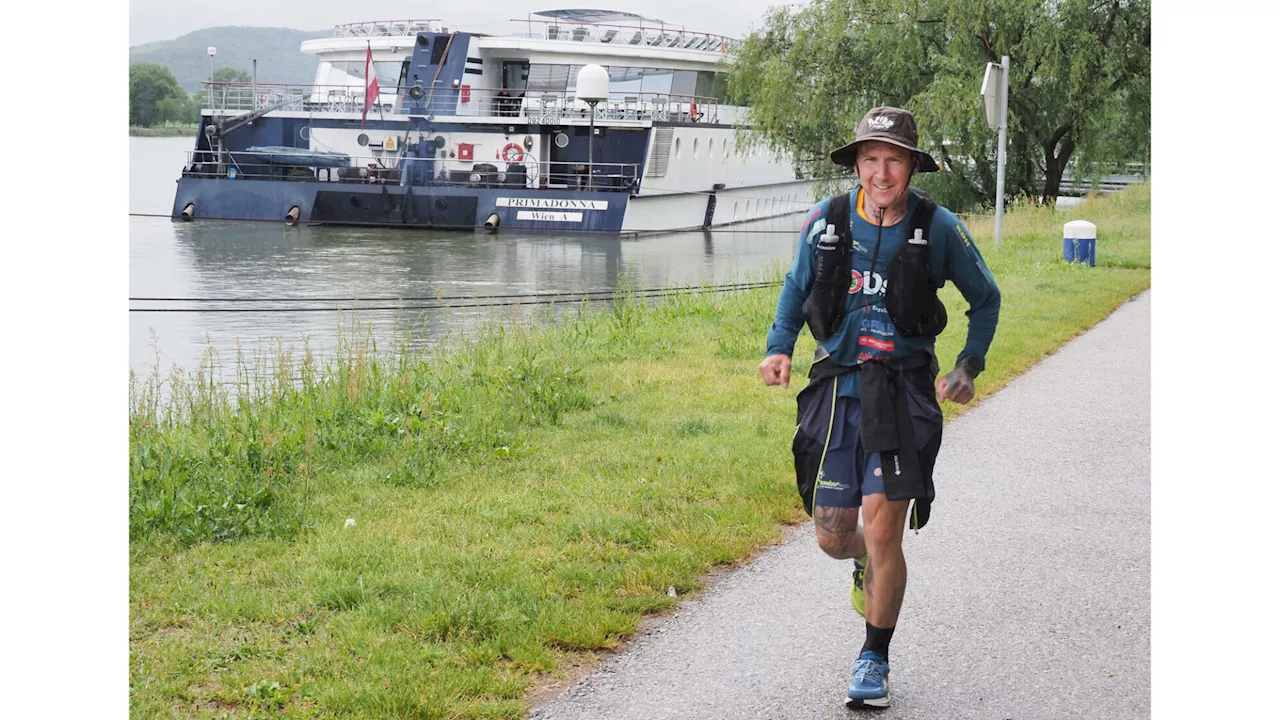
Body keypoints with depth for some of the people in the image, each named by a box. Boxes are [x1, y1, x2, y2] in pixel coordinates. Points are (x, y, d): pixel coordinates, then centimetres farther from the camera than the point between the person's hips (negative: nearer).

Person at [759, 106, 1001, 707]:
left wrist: (968, 366, 0)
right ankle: (866, 566, 45)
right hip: (837, 387, 3)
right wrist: (779, 347, 0)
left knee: (883, 528, -11)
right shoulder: (825, 222, 0)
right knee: (832, 534, 5)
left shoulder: (939, 228, -4)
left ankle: (874, 659, 10)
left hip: (904, 391, -2)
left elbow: (985, 299, 11)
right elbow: (796, 288, 17)